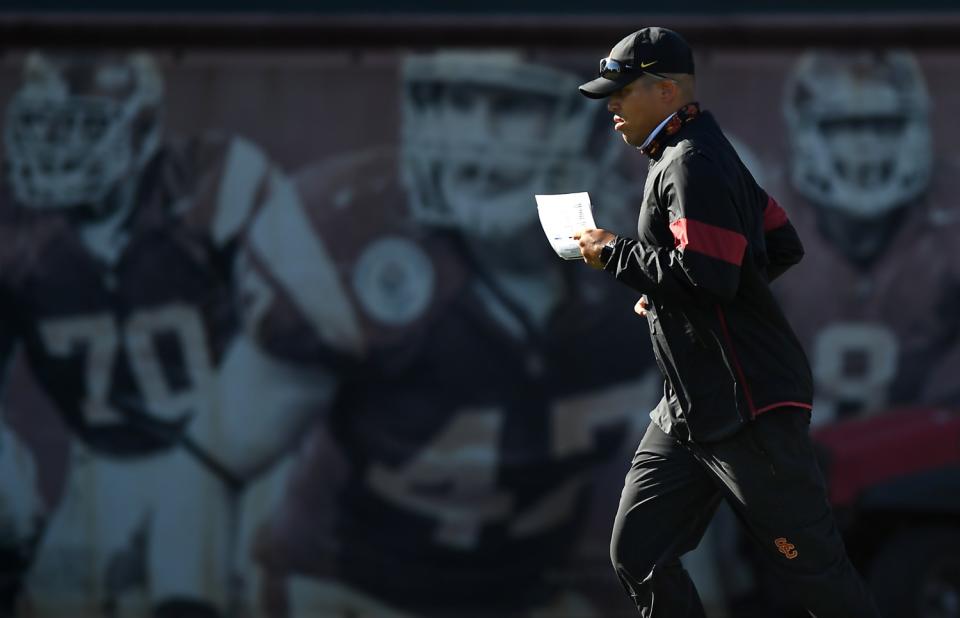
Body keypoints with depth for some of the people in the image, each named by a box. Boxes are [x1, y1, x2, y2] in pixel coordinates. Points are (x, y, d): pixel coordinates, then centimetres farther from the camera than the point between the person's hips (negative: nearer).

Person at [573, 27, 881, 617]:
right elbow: (784, 246, 22)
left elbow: (707, 275, -25)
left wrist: (615, 253, -12)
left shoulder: (695, 164, -14)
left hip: (751, 406, -11)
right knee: (638, 556, 4)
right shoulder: (707, 156, 18)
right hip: (689, 413, 11)